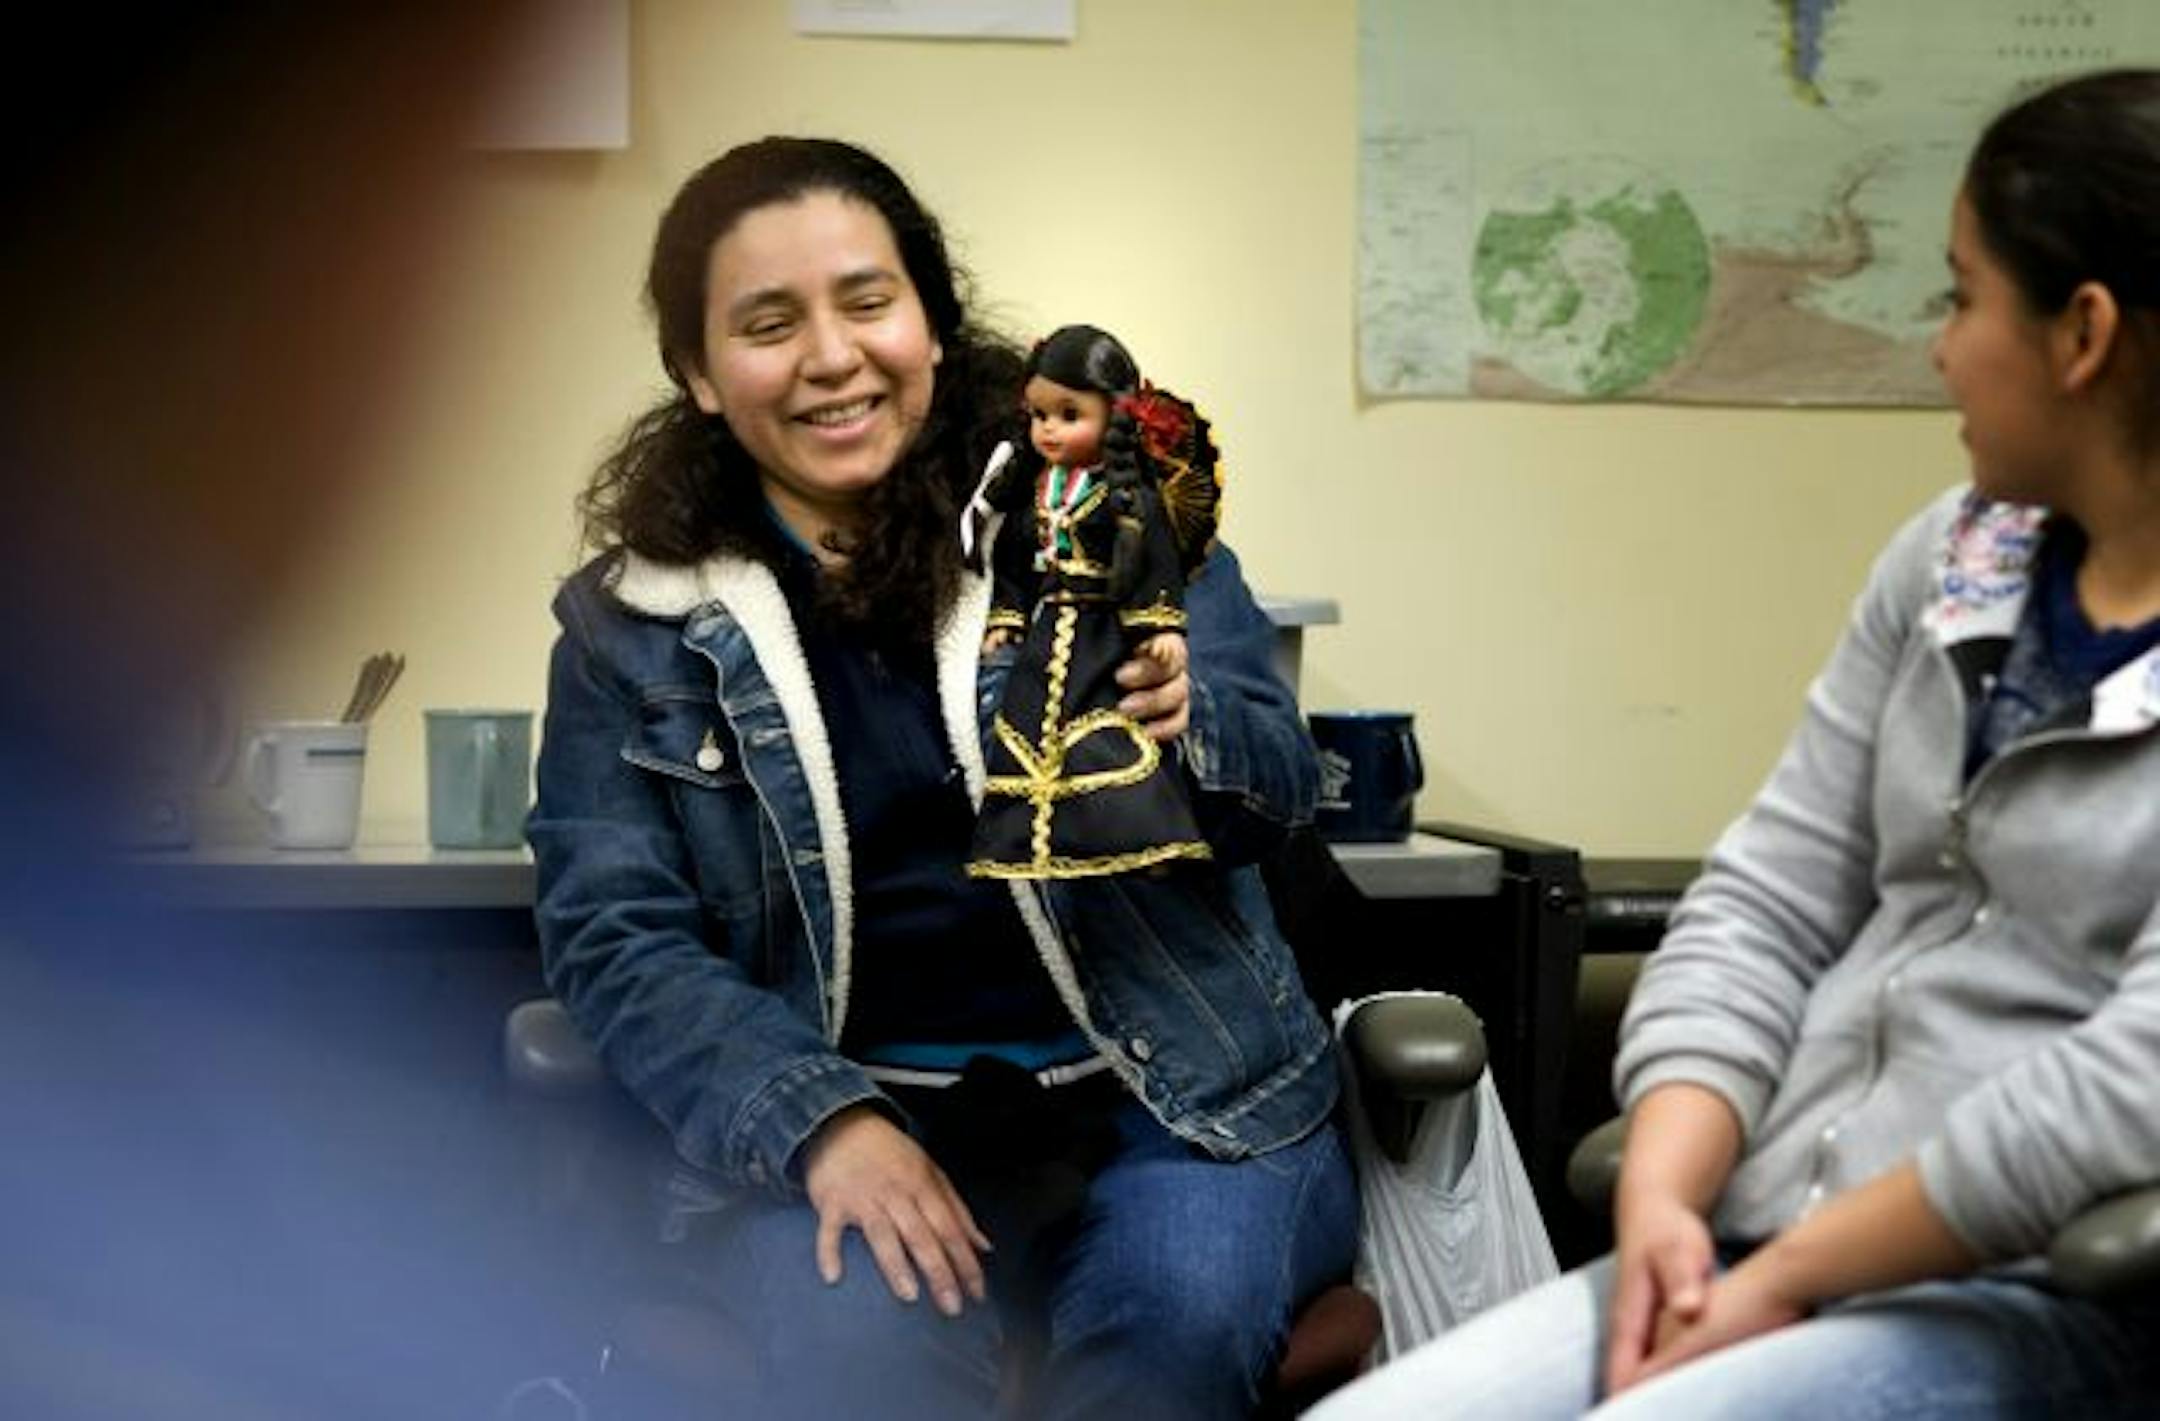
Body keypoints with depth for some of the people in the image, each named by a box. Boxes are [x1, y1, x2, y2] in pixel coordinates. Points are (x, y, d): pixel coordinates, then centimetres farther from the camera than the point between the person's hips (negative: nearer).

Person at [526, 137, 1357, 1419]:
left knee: (1175, 1316, -30)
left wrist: (1178, 728, -25)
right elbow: (612, 934, 1)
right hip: (858, 1115, 0)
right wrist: (820, 1122, -16)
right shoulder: (632, 623, 4)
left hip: (1177, 1092, 1)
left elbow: (1281, 783, 0)